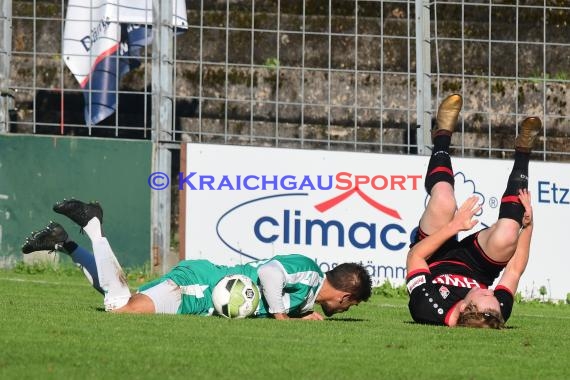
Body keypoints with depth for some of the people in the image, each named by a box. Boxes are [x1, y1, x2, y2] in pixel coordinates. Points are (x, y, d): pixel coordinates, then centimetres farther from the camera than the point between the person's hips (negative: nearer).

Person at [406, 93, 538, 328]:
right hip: (475, 271, 1)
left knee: (444, 202, -24)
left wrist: (453, 227, -33)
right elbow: (514, 271, -22)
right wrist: (528, 224, -18)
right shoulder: (497, 316, -43)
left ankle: (443, 135, 13)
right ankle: (522, 152, 6)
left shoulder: (428, 308, -49)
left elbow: (415, 256, -30)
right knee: (506, 237, -27)